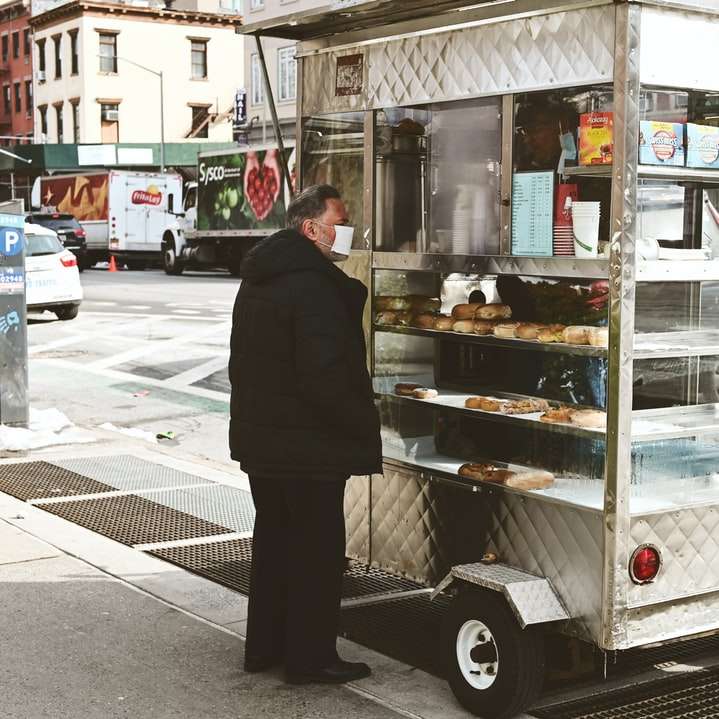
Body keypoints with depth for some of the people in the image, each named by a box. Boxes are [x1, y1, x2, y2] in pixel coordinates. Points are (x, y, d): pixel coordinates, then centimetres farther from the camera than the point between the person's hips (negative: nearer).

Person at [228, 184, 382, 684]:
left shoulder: (257, 281, 12)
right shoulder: (313, 286, -20)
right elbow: (327, 375, -25)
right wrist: (366, 425, -14)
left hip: (259, 437, 10)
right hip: (308, 445, -9)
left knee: (274, 539, 18)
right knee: (317, 548, 2)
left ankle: (265, 646, 27)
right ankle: (310, 656, 10)